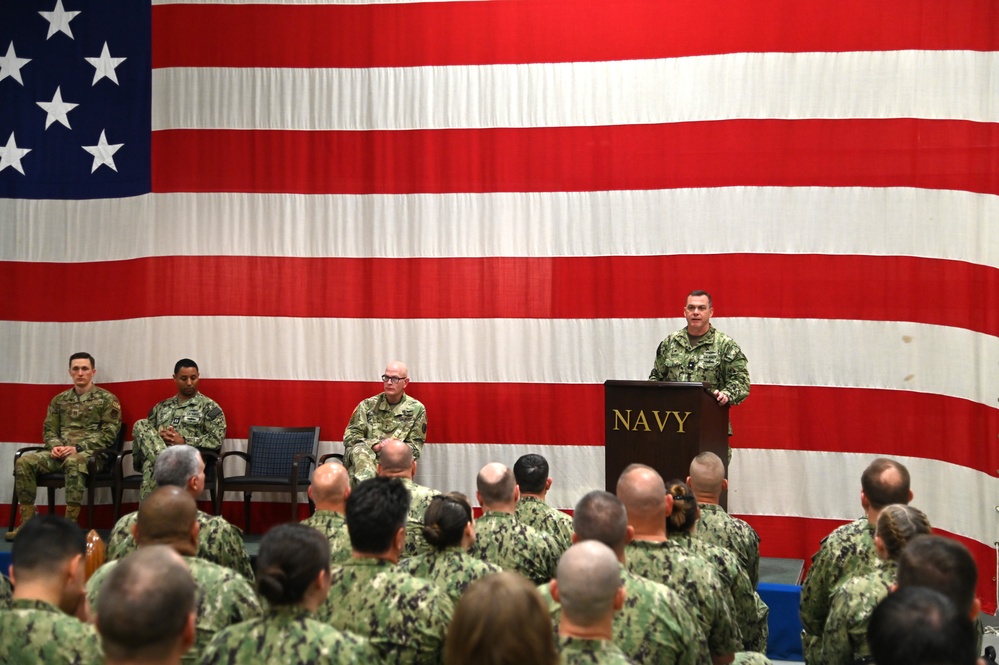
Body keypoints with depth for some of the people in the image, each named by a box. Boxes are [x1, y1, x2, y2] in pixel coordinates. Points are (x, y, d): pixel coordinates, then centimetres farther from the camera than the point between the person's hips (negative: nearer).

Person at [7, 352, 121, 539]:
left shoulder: (107, 399, 3)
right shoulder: (59, 400, 19)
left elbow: (108, 434, -5)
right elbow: (49, 430, 17)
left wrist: (77, 448, -16)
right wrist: (55, 446, -7)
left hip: (91, 453, -5)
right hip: (61, 452, 5)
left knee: (73, 462, -40)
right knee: (24, 462, -20)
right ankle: (27, 522, -17)